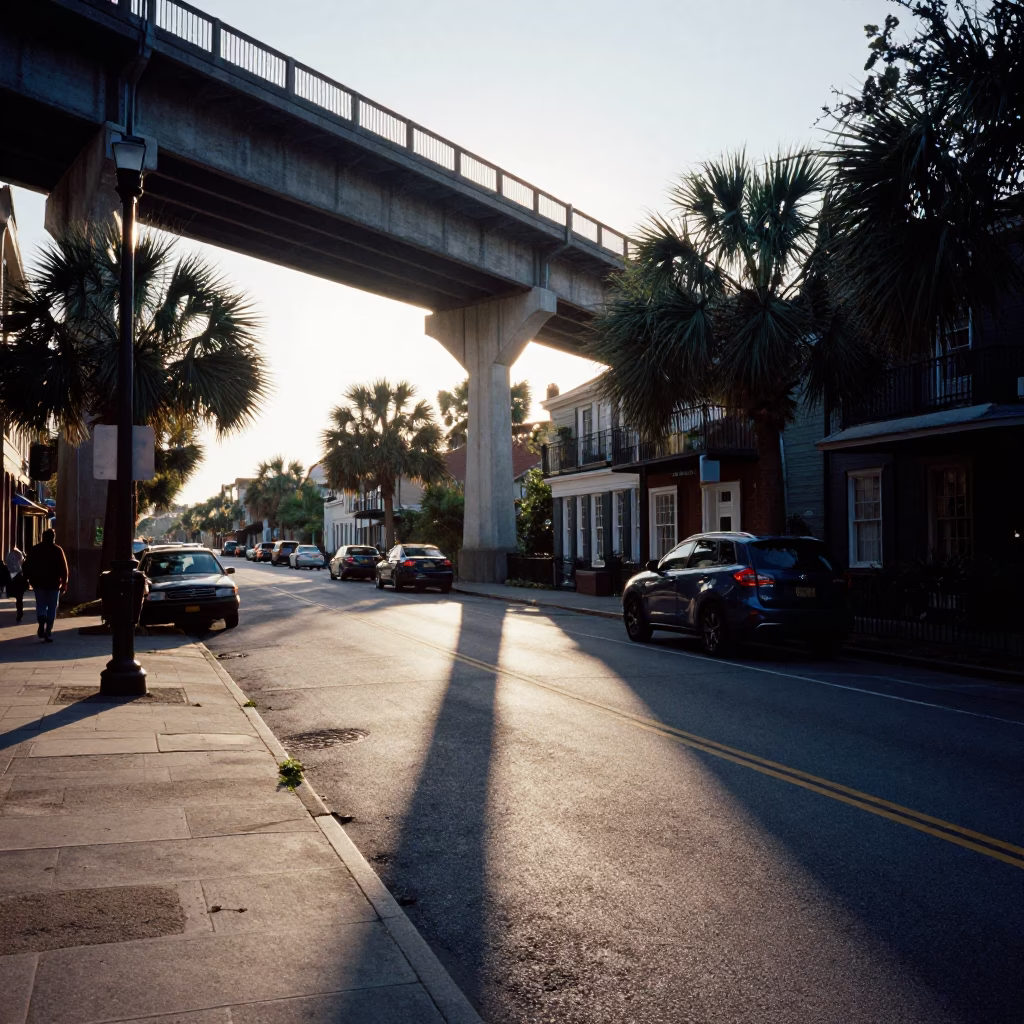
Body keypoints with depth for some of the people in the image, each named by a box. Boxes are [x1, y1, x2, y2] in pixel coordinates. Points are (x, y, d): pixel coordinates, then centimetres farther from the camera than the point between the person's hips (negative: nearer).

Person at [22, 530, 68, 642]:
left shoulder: (34, 549, 4)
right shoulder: (58, 550, -2)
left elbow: (26, 566, 4)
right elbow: (63, 568, -4)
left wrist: (26, 579, 13)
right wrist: (64, 583, 2)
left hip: (39, 583, 1)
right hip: (54, 583, -1)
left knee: (41, 605, 11)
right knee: (52, 608, 5)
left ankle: (42, 623, -19)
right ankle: (47, 633, 0)